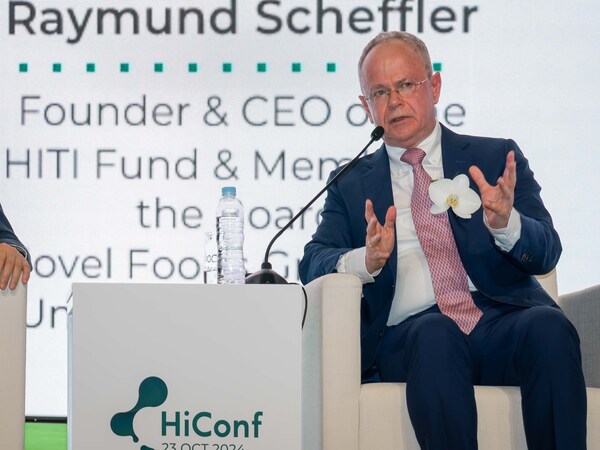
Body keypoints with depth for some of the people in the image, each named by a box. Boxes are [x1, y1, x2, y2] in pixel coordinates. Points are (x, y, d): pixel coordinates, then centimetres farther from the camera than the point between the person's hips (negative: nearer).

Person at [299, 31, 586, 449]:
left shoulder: (497, 158, 18)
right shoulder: (351, 184, 21)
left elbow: (546, 253, 9)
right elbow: (313, 264, 9)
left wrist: (505, 223, -15)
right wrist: (366, 261, -15)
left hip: (503, 321, 1)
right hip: (410, 333, 0)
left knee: (550, 327, -33)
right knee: (435, 335, -36)